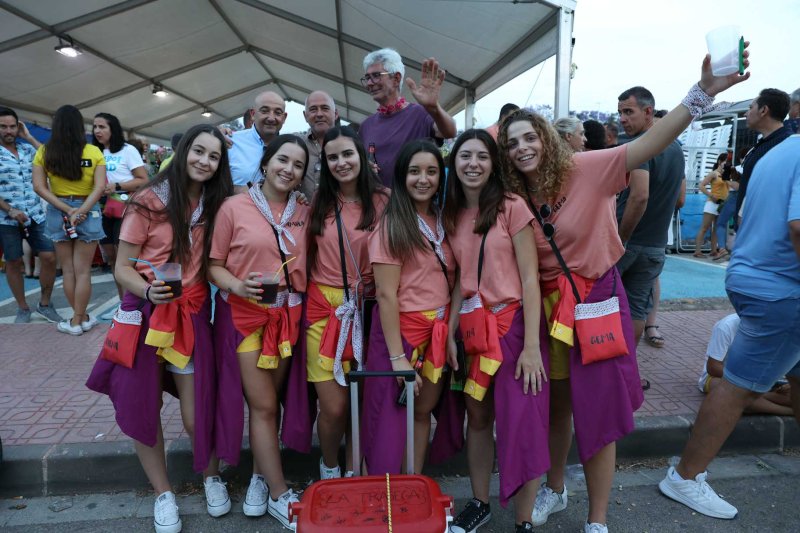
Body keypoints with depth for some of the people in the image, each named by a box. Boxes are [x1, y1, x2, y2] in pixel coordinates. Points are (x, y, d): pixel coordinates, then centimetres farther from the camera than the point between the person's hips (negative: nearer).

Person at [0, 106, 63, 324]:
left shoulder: (28, 148, 11)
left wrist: (29, 137, 0)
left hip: (37, 215, 3)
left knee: (49, 257, -1)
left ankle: (45, 304, 15)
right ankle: (23, 309, 20)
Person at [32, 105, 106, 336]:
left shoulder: (44, 152, -1)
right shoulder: (94, 152, -5)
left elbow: (39, 187, -7)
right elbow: (100, 187, -13)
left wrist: (67, 210, -10)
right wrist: (81, 211, -15)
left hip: (58, 212, 2)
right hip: (88, 211, -1)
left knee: (68, 270, 12)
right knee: (83, 271, 6)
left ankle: (81, 317, 19)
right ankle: (78, 320, 13)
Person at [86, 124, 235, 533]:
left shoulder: (215, 204, 1)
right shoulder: (149, 201, -9)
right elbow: (123, 268, -7)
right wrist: (149, 291, -25)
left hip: (192, 317, 1)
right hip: (145, 315, -1)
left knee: (196, 414, 0)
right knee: (141, 411, 7)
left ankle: (212, 478, 30)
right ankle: (163, 493, 30)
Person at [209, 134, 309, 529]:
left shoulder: (303, 213, 4)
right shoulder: (235, 207, -7)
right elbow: (213, 264, -6)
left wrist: (301, 298, -5)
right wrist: (238, 286, -23)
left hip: (287, 315, 4)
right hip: (244, 315, -3)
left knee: (269, 402, 14)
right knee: (263, 405, 1)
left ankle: (260, 478, 33)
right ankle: (279, 494, 15)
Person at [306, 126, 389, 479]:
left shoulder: (382, 201, -1)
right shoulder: (319, 203, 5)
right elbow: (306, 254, 13)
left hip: (367, 309, 0)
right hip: (323, 307, 1)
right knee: (334, 406, 1)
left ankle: (352, 473, 31)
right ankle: (329, 468, 30)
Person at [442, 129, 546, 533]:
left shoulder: (512, 207, -8)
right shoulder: (451, 215, 8)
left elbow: (529, 278, -11)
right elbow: (460, 279, 11)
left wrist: (531, 345, -16)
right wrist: (450, 332, 4)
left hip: (512, 323, -5)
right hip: (472, 327, 5)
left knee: (522, 423, -2)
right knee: (477, 419, 15)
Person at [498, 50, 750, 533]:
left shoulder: (585, 169, -15)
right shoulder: (514, 197, -1)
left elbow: (649, 144, -24)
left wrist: (704, 91, -34)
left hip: (596, 299, -4)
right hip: (548, 304, 4)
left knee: (597, 410, 5)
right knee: (555, 405, 18)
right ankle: (555, 491, 41)